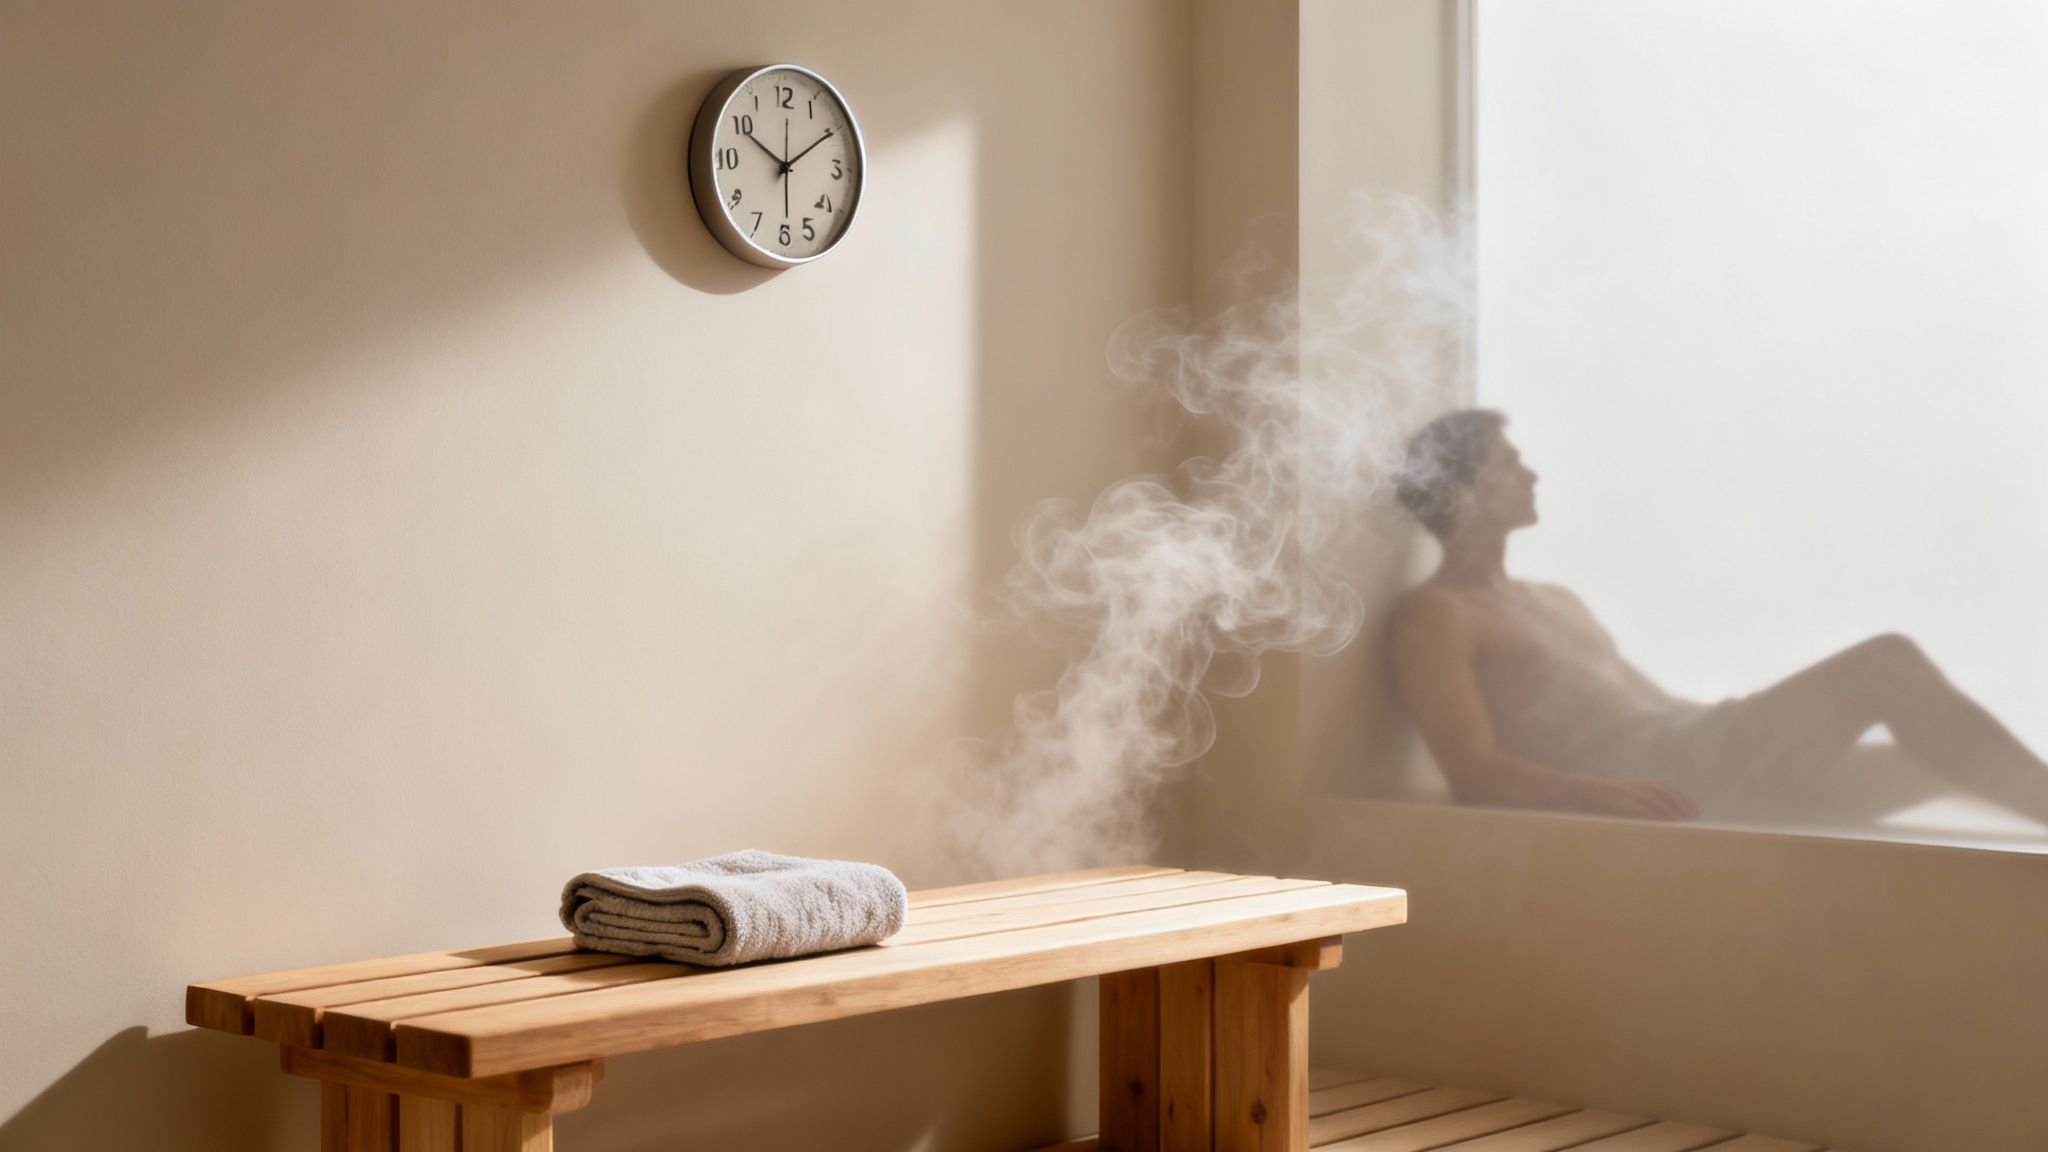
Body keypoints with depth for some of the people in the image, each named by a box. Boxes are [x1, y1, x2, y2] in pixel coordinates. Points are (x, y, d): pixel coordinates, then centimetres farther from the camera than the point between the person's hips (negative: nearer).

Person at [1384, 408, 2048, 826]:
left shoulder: (1557, 601, 27)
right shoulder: (1432, 618, -2)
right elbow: (1472, 773, -15)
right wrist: (1604, 793, -31)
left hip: (1692, 756, 9)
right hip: (1666, 791, -9)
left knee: (1952, 755, 4)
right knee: (1887, 664, -14)